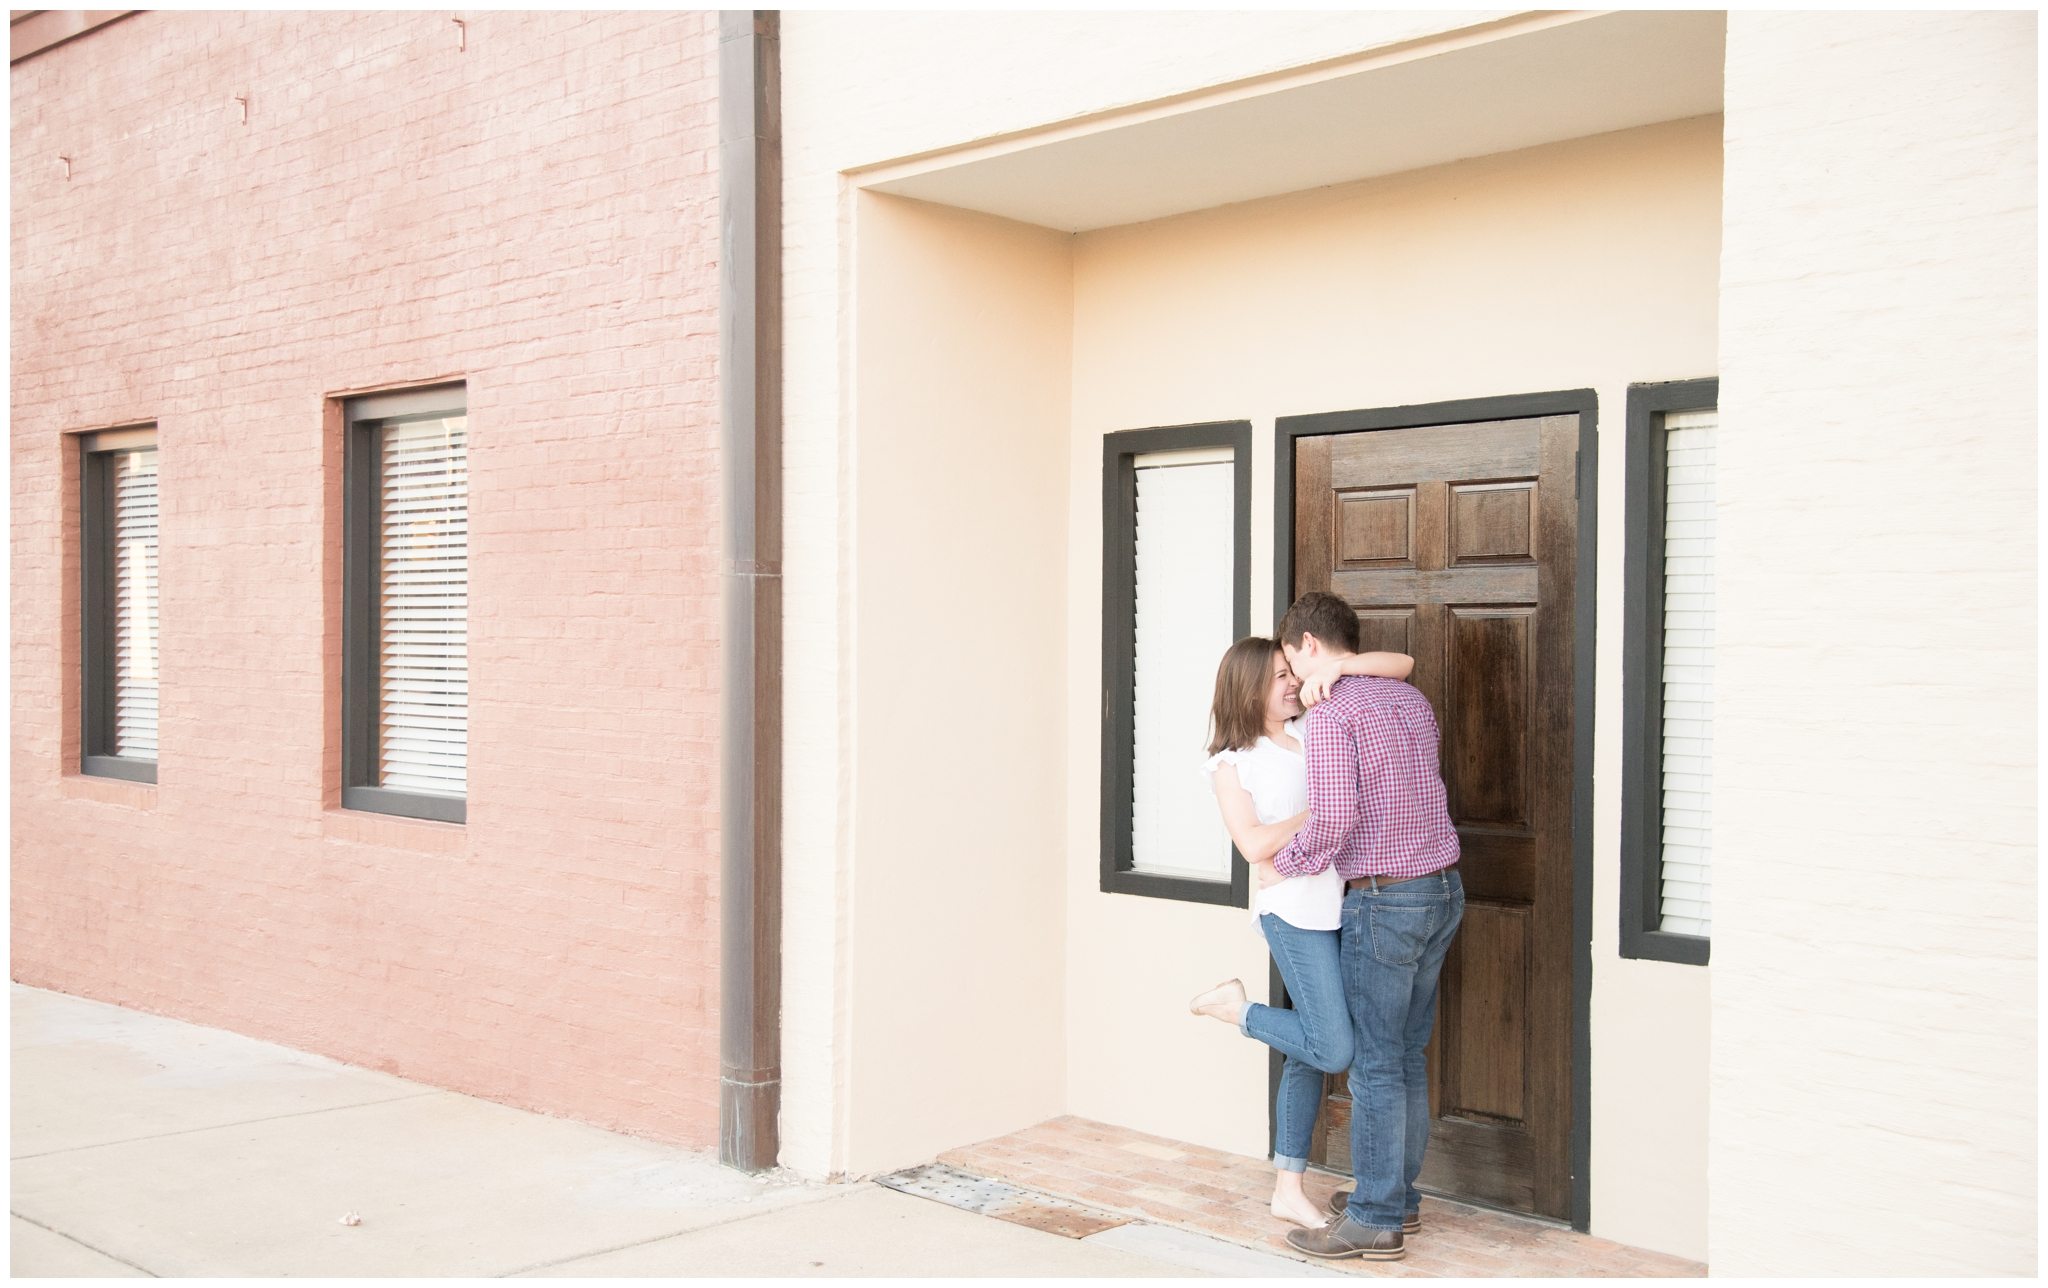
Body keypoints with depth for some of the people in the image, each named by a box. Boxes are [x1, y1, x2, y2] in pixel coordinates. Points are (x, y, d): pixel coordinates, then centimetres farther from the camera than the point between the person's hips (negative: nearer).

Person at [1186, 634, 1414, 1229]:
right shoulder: (1232, 762, -2)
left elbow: (1401, 665, 5)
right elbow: (1255, 844, -13)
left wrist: (1337, 666, -12)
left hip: (1339, 903, 6)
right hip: (1293, 909, -5)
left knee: (1310, 1053, 10)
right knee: (1333, 1050, -12)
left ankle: (1288, 1190, 20)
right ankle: (1234, 1006, 10)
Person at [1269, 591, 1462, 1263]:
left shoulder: (1331, 712, -14)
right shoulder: (1411, 700, 13)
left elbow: (1332, 818, -22)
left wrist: (1281, 863, -5)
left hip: (1382, 901, -8)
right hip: (1441, 891, 9)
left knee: (1375, 1063, -1)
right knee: (1407, 1056, 16)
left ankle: (1376, 1220, 5)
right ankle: (1399, 1195, 26)